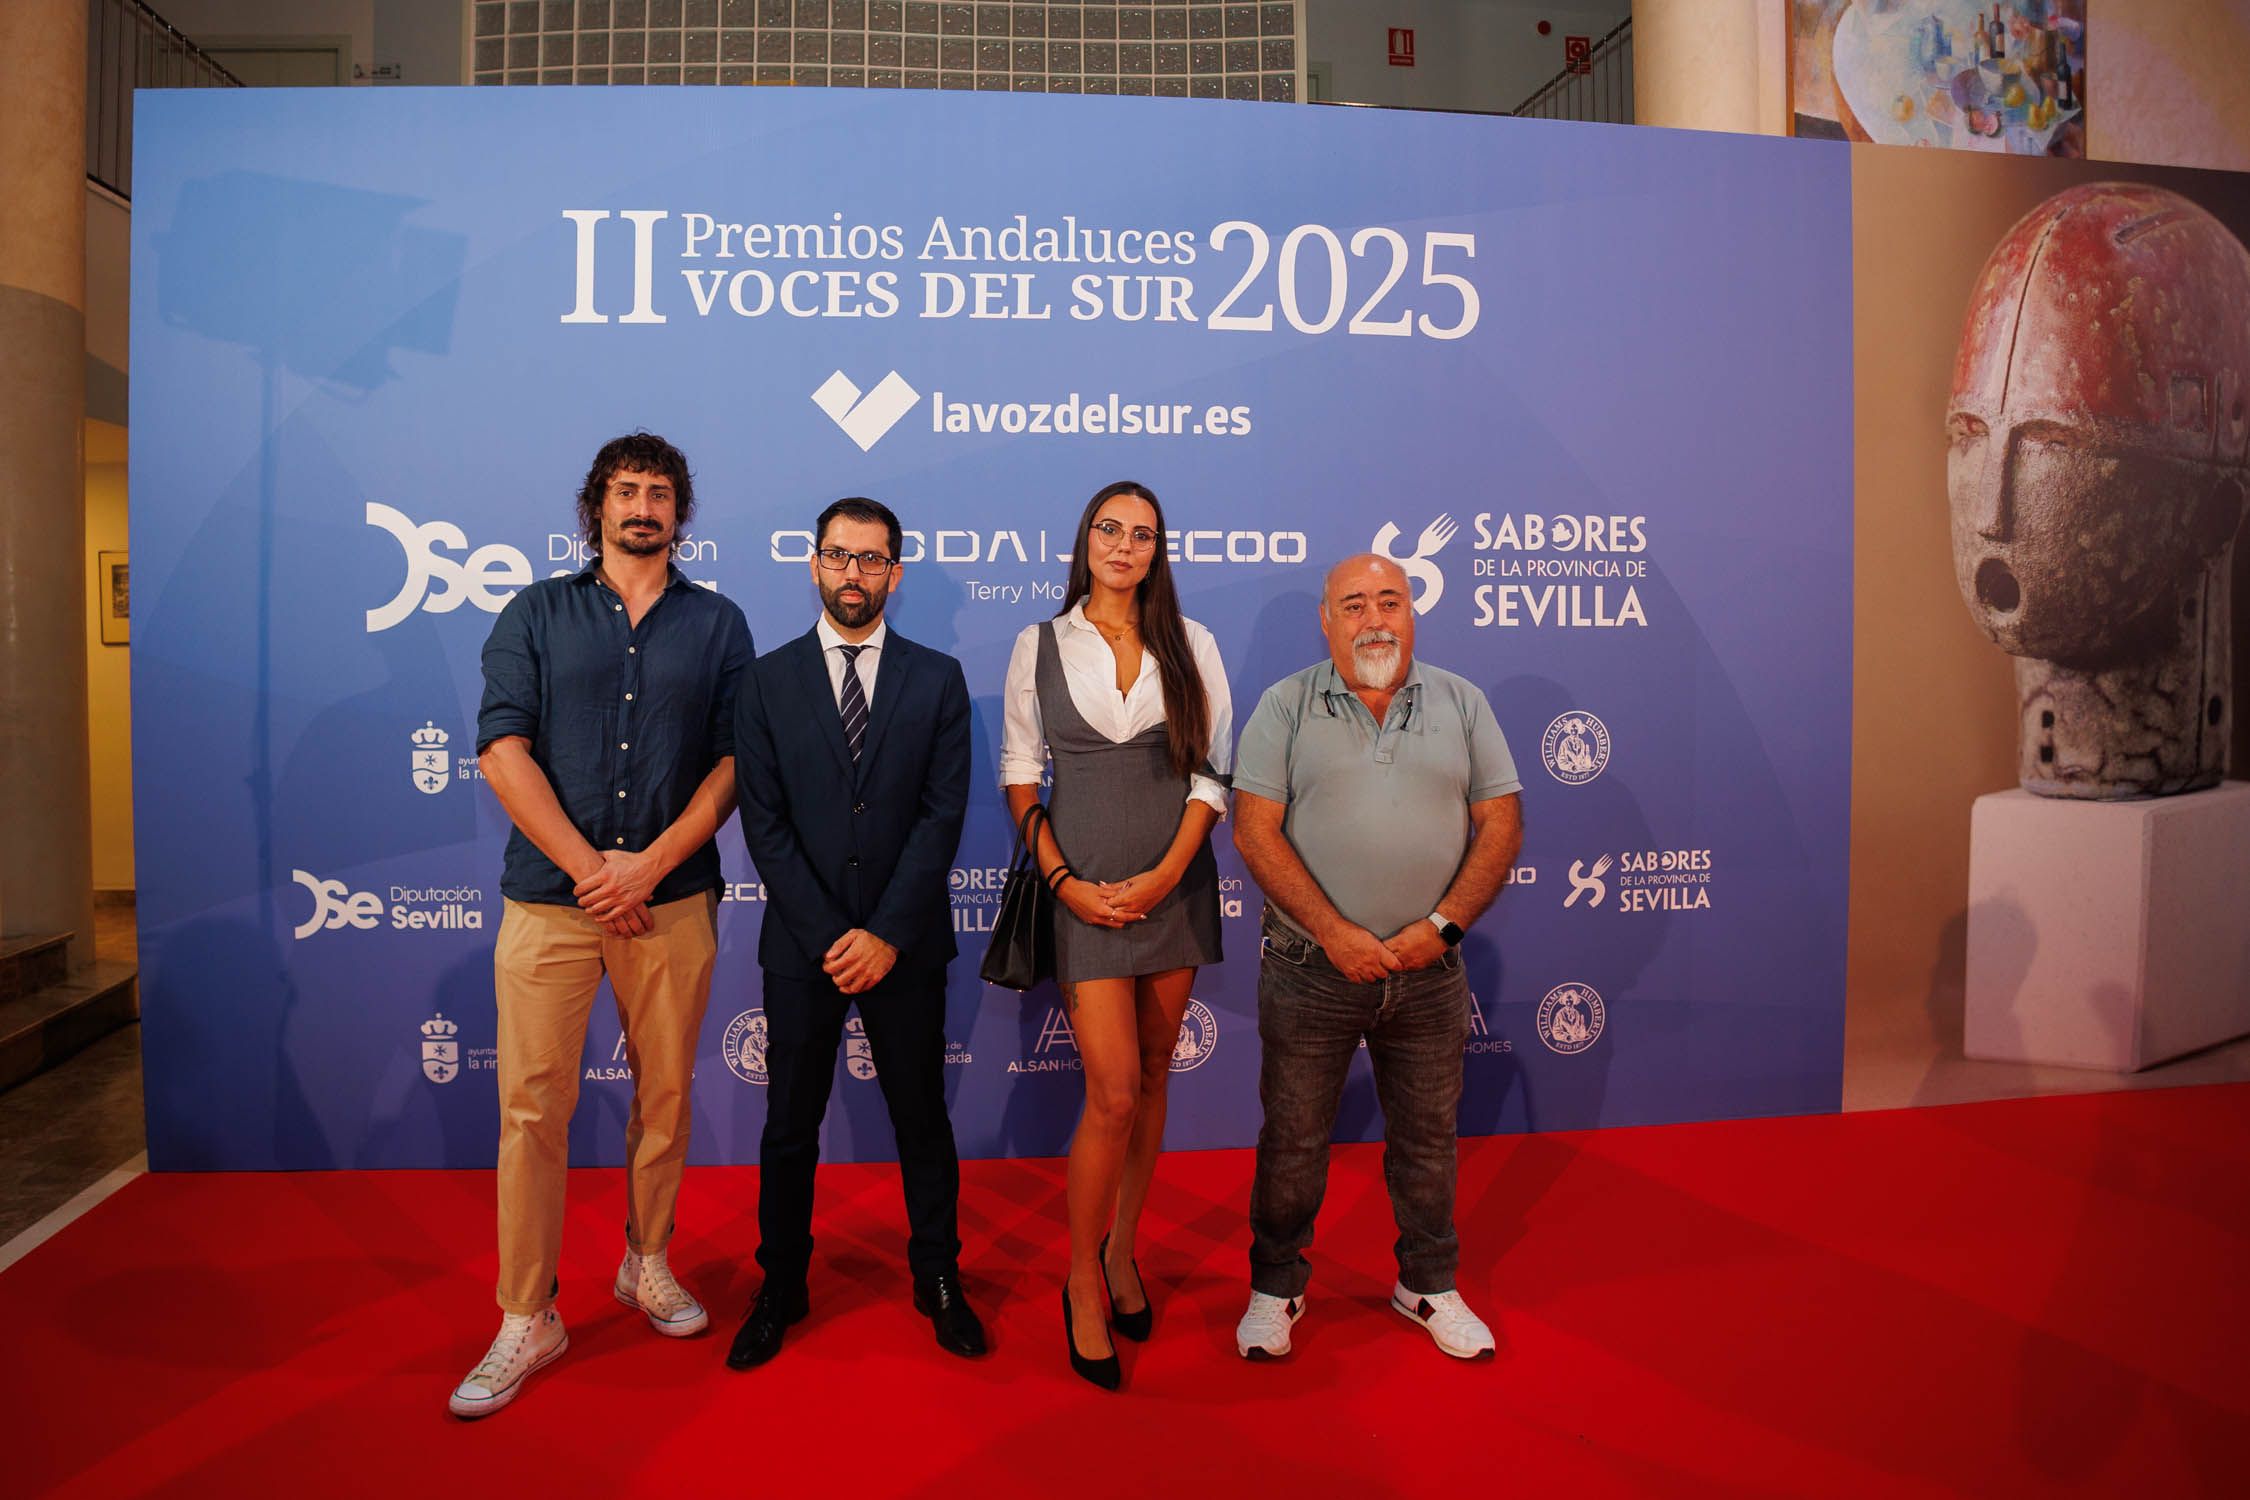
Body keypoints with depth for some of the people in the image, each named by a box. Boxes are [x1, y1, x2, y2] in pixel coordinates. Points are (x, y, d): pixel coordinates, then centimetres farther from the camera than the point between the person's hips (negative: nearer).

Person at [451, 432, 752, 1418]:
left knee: (665, 1094, 10)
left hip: (672, 898, 1)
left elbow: (732, 761, 2)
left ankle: (646, 1264, 31)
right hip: (549, 896, 0)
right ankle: (527, 1319, 14)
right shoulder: (538, 614, 7)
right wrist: (589, 866, -10)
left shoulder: (717, 625, 8)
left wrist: (648, 865, -10)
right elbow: (503, 749, -1)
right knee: (532, 1106, 1)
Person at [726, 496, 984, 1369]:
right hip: (802, 942, 1)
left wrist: (886, 934, -13)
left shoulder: (937, 680, 2)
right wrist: (828, 937, -12)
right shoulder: (768, 680, 3)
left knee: (922, 1117, 11)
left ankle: (938, 1279, 29)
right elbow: (764, 823, -4)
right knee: (790, 1124, 11)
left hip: (905, 944, 0)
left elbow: (942, 814, -5)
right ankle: (782, 1287, 29)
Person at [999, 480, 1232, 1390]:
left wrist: (1165, 875, -9)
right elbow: (1019, 772, 3)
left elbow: (1212, 771, 2)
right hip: (1085, 886, -2)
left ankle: (1122, 1253, 29)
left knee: (1151, 1079, 11)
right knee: (1113, 1092, -6)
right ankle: (1082, 1282, 13)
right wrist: (1063, 879, -7)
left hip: (1173, 884, 2)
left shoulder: (1190, 646, 5)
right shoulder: (1040, 646, 3)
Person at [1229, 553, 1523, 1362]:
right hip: (1310, 967, -2)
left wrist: (1442, 925, -10)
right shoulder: (1285, 706, -2)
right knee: (1293, 1136, 10)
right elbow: (1256, 832, -9)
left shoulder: (1462, 704, 5)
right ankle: (1275, 1287, 29)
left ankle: (1429, 1284, 36)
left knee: (1427, 1134, 16)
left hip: (1429, 970, 2)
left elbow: (1501, 825, 2)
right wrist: (1336, 934, -16)